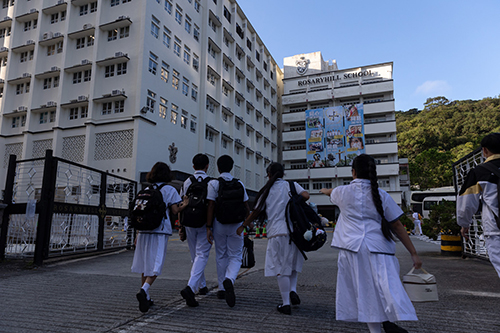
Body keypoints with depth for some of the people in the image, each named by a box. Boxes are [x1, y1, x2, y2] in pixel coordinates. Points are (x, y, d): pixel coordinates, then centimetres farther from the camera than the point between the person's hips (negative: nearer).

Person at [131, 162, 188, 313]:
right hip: (160, 231, -5)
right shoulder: (170, 190, 1)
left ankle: (145, 297, 19)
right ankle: (144, 291, -24)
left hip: (144, 230, 5)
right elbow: (175, 210, -6)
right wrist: (185, 205, 13)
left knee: (145, 263, 13)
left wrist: (138, 234, 18)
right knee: (155, 264, -4)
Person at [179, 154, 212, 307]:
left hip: (189, 223, 4)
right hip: (204, 223, -4)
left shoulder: (186, 182, 6)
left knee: (195, 256, 17)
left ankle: (202, 286, 31)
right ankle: (190, 287, -19)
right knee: (202, 256, -3)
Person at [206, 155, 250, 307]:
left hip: (220, 224, -1)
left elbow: (211, 206, -10)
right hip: (237, 225, 1)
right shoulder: (240, 184, 6)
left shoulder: (214, 183, -4)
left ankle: (222, 289, 20)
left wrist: (208, 227, -9)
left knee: (221, 256, 13)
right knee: (235, 257, 6)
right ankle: (229, 280, -22)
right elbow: (246, 206, 9)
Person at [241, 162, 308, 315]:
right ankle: (293, 290, 3)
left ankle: (286, 304, 9)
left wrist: (243, 226, 21)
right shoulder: (292, 185, 7)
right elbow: (306, 196, -9)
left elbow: (256, 212, 9)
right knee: (293, 263, 21)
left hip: (277, 233, -1)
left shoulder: (266, 190, 7)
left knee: (281, 269, 4)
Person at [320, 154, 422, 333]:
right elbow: (397, 227, 4)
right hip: (377, 247, 0)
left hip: (351, 248, 1)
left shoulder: (343, 192, 4)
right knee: (386, 286, 2)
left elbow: (330, 193, 30)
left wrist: (324, 190, 54)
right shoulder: (381, 195, 2)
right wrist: (414, 253, 9)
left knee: (365, 291, 7)